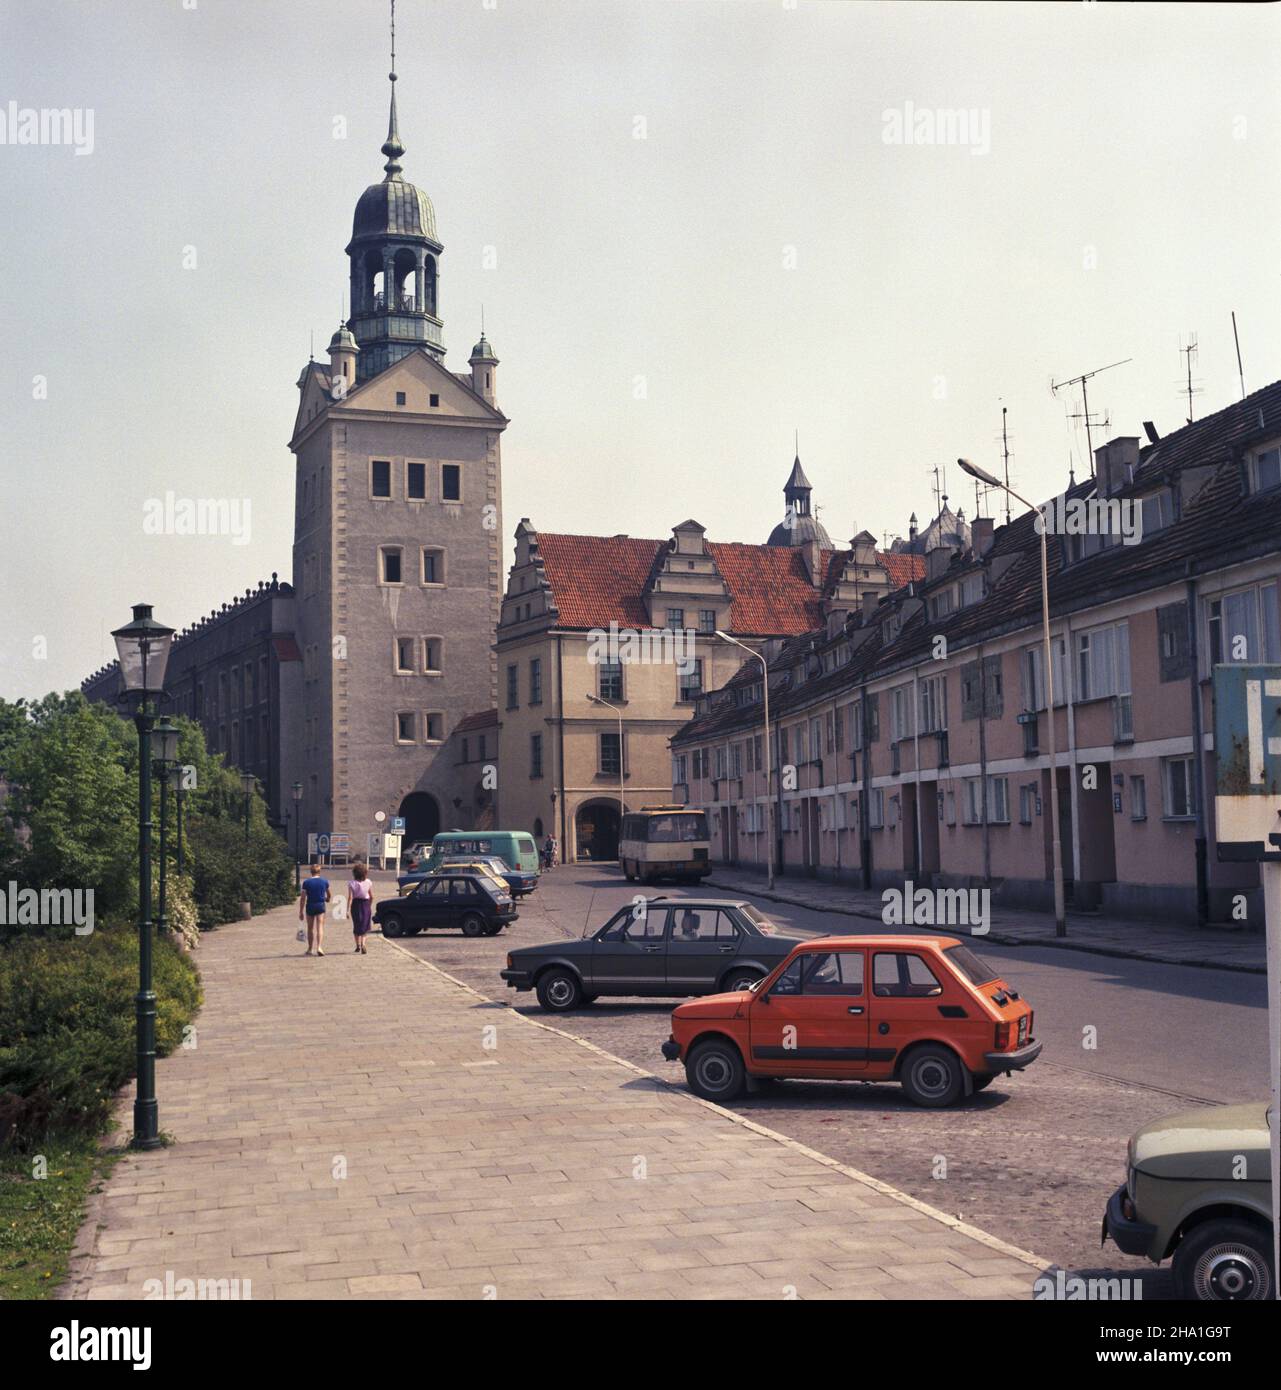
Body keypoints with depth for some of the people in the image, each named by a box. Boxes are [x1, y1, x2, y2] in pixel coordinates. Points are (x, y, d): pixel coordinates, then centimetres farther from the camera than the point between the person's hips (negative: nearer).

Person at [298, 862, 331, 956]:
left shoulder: (306, 882, -4)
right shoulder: (325, 881, 2)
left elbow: (302, 898, -6)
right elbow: (329, 895, 17)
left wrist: (301, 912, -1)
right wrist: (327, 899, 41)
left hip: (310, 906, 0)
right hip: (321, 906, 0)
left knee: (310, 928, 13)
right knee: (320, 927, -3)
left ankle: (310, 949, 22)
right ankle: (319, 947, -22)